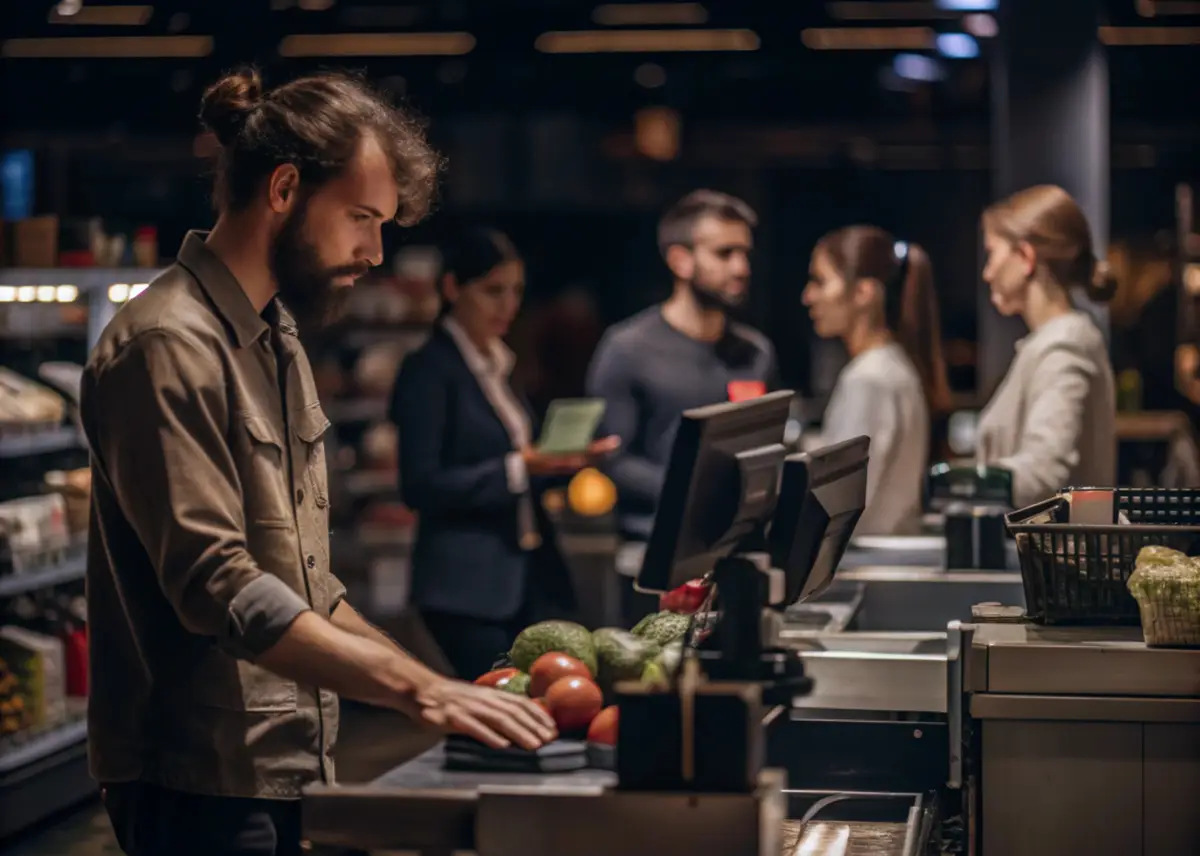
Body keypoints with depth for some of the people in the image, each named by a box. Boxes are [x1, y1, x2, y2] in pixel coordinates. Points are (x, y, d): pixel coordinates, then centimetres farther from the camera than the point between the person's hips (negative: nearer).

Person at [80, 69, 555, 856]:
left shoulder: (277, 341, 16)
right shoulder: (170, 346, -16)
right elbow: (219, 587, -25)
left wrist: (438, 686, 9)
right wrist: (418, 691, -27)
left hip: (278, 767, 9)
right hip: (201, 782, -9)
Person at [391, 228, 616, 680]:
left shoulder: (501, 366, 17)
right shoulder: (428, 371, -7)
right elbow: (420, 487, -15)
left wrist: (562, 460, 6)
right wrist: (520, 466, -21)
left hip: (531, 579, 7)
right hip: (469, 588, -7)